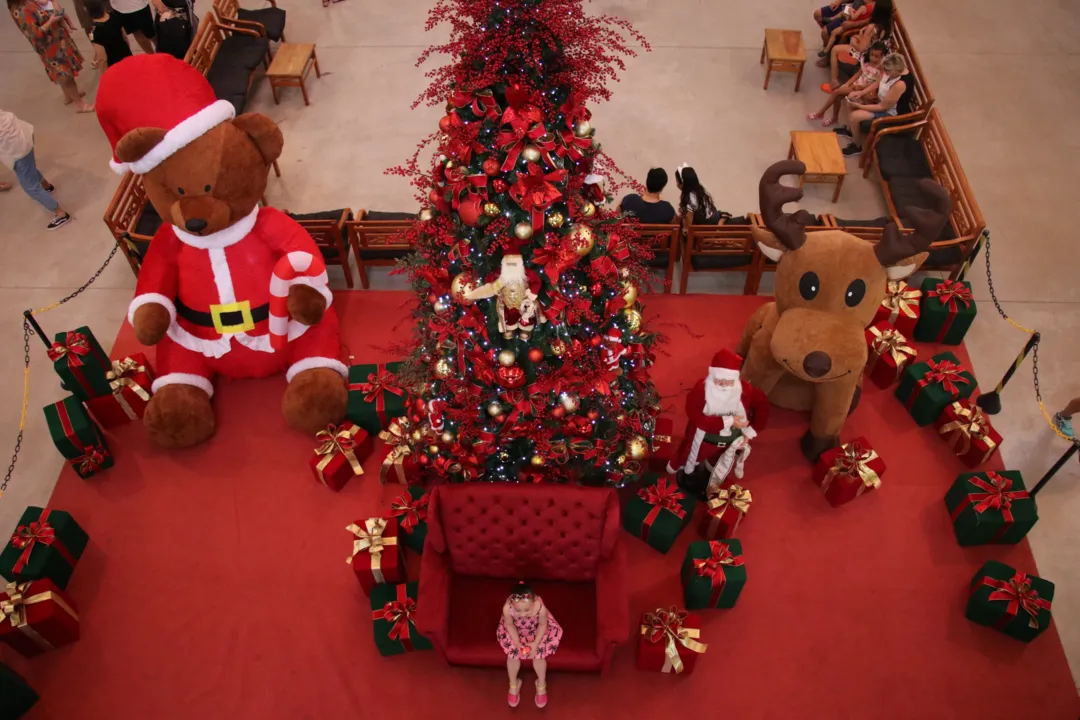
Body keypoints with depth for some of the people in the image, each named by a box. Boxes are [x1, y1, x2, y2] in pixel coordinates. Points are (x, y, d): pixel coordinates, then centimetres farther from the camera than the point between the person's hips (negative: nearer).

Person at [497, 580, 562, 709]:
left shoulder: (540, 606, -40)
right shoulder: (507, 608, -39)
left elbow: (543, 624, -18)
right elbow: (509, 625, -16)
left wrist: (536, 643, -25)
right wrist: (517, 643, -24)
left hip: (536, 629, -1)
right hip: (516, 630, 1)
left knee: (538, 653, -12)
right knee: (512, 652, -12)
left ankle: (541, 685, 17)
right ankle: (513, 685, 18)